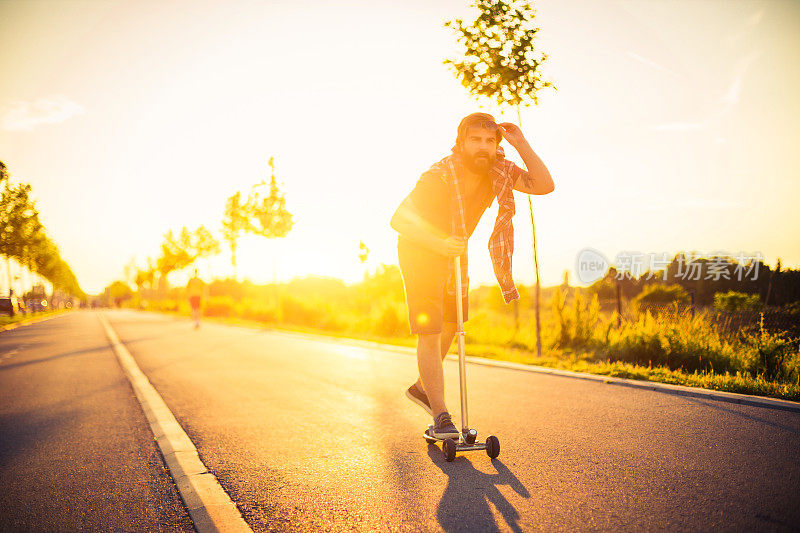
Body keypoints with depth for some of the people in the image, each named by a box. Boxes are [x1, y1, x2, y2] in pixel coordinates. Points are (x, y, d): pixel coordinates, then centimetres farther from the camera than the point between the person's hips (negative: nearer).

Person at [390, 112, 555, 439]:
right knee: (429, 334, -12)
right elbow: (399, 219, -33)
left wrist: (521, 144, -29)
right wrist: (439, 243, -48)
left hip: (454, 253, 7)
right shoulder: (439, 178, -32)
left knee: (450, 326, 20)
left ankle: (422, 387, 40)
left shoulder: (499, 172, -15)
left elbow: (544, 186, -20)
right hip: (419, 255, -7)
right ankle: (441, 418, -4)